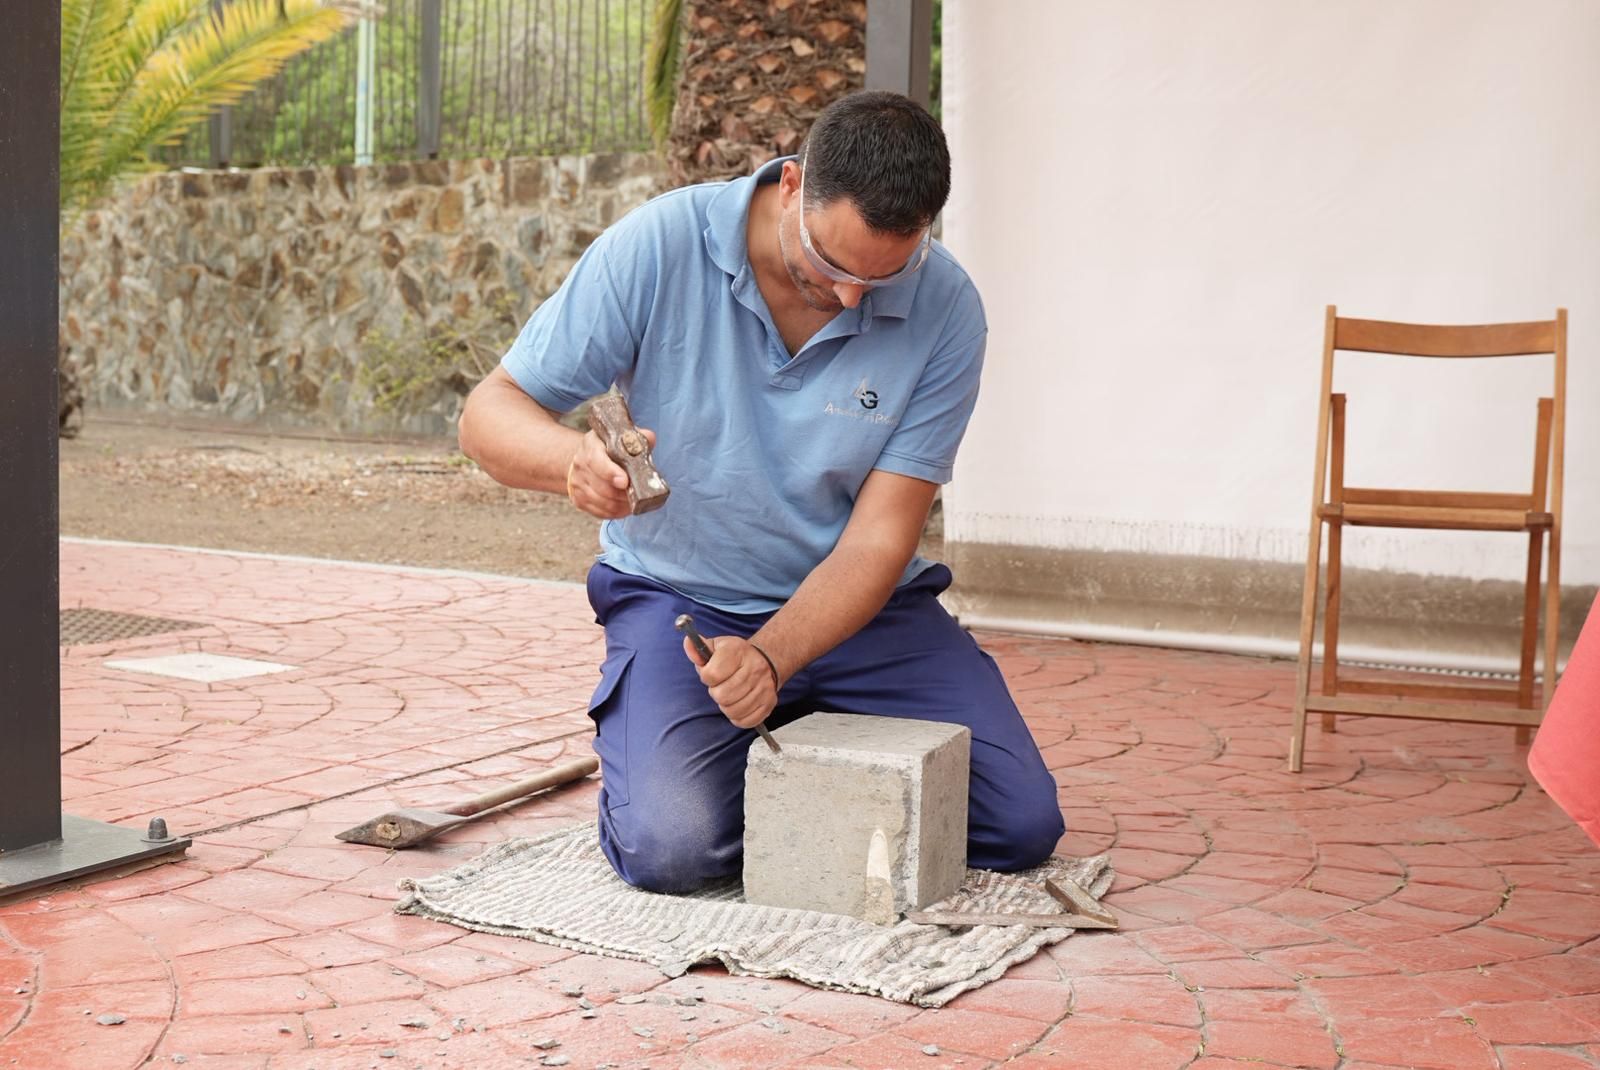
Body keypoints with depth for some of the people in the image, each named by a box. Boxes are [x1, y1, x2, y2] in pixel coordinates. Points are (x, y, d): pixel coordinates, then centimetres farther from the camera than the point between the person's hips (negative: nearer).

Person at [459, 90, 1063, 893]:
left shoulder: (944, 310, -15)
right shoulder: (660, 247, -17)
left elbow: (878, 541, -15)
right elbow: (489, 412, -13)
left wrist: (767, 658, -32)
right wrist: (572, 458, -36)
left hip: (862, 609, 2)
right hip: (681, 599, -2)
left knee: (1022, 825, -11)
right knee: (672, 847, -25)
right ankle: (636, 742, 11)